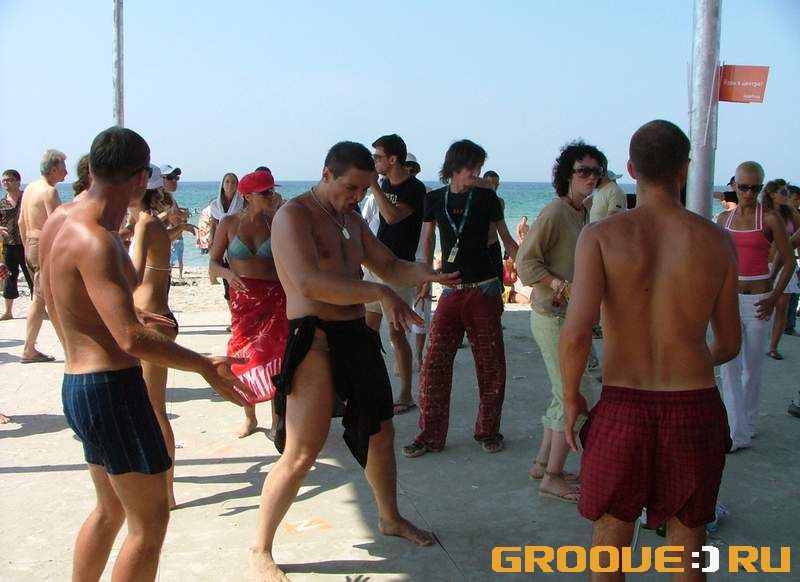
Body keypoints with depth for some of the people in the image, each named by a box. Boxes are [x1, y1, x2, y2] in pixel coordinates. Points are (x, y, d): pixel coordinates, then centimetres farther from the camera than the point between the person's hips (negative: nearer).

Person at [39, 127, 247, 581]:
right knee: (150, 520, 0)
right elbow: (131, 340, -29)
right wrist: (206, 366, -19)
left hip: (78, 385, 10)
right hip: (112, 387, -10)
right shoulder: (95, 241, -22)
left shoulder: (61, 220, 7)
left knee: (111, 508, 24)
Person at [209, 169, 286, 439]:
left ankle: (277, 419, 7)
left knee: (274, 355, -3)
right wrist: (228, 274, -20)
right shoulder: (230, 223, -2)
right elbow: (213, 263, -1)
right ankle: (249, 418, 23)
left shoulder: (275, 221, -2)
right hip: (243, 297, 1)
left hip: (274, 297, -1)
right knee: (244, 355, 6)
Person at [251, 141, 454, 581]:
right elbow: (309, 282, -27)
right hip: (315, 339, -9)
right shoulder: (293, 215, -13)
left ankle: (390, 518, 43)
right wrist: (380, 293, -29)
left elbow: (389, 267, 19)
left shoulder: (351, 218, 15)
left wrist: (428, 275, -3)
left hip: (357, 334, 9)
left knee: (381, 432, 20)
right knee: (302, 453, -9)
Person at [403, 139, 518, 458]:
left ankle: (488, 431, 21)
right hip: (451, 291, 2)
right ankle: (431, 435, 9)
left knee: (491, 365, 4)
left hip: (484, 290, -1)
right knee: (434, 363, -2)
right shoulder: (434, 199, 3)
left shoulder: (486, 197, -1)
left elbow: (507, 241, 4)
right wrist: (426, 277, 15)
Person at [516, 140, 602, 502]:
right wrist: (563, 286, -25)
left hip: (570, 316, 10)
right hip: (554, 318, -10)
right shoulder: (555, 212, -16)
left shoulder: (582, 214, 11)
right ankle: (552, 478, 6)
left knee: (565, 394, 18)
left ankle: (542, 463, 31)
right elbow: (526, 262, -18)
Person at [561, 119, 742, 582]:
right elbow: (729, 344, 6)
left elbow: (576, 334, -20)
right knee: (688, 542, 19)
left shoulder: (602, 235, -10)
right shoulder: (717, 241, -3)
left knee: (611, 538, 18)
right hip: (696, 406, 2)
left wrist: (572, 396, -3)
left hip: (623, 406, -1)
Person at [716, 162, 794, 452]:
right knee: (729, 367, -2)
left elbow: (789, 261, -3)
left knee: (752, 368, 7)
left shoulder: (770, 219, -5)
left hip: (758, 301, -3)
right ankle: (738, 434, 3)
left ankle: (748, 425, 23)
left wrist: (775, 297, -12)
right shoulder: (724, 218, 6)